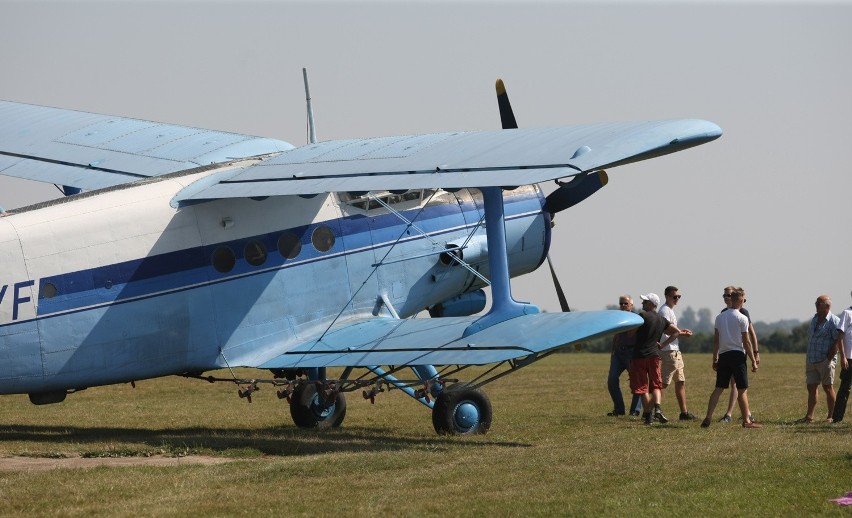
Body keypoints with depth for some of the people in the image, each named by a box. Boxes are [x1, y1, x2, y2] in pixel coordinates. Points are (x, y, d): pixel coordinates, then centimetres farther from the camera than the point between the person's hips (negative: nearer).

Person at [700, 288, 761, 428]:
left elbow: (716, 340, 10)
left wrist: (715, 359, 17)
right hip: (737, 355, -5)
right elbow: (746, 342, -8)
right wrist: (753, 361, -3)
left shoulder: (720, 317, 9)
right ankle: (746, 421, 3)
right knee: (742, 390, 1)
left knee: (718, 388, 5)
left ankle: (708, 418, -4)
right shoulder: (742, 318, -6)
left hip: (723, 355, 5)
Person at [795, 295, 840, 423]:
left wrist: (829, 358, -16)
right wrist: (809, 358, 14)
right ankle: (809, 416, 6)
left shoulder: (834, 321, -8)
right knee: (811, 388, 5)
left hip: (825, 361, -7)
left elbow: (837, 341, -13)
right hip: (811, 361, 7)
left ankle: (831, 417, 4)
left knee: (828, 388, -2)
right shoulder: (814, 319, 16)